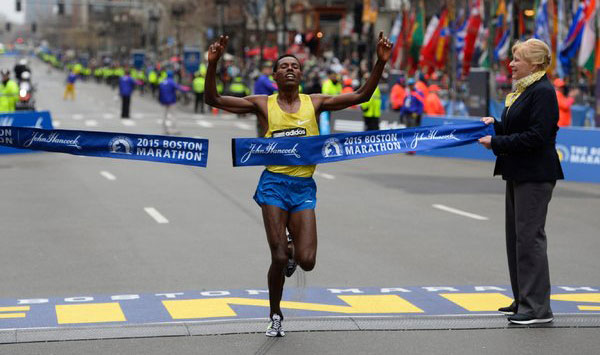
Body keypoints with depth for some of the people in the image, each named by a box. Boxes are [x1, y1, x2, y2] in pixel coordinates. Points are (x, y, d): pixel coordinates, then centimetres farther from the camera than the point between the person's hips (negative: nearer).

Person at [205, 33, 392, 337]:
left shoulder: (314, 103, 8)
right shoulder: (263, 104, 3)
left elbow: (361, 96, 6)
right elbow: (213, 99, -2)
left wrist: (380, 62, -5)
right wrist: (213, 64, -16)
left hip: (304, 187, 2)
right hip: (274, 184, -2)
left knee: (307, 262, -7)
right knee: (279, 259, -5)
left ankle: (292, 249, 32)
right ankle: (275, 316, 20)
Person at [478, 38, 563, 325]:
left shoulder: (543, 92, -16)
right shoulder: (523, 89, 15)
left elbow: (536, 136, -23)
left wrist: (497, 143, -19)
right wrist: (496, 125, 9)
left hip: (535, 175, -11)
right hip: (519, 173, 11)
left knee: (529, 237, -8)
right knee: (516, 236, 14)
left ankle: (537, 307, -3)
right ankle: (523, 300, 23)